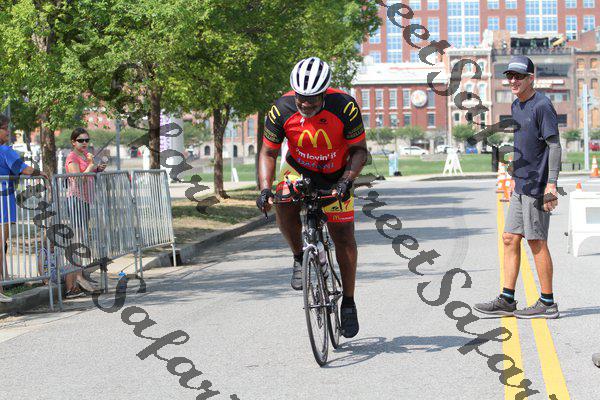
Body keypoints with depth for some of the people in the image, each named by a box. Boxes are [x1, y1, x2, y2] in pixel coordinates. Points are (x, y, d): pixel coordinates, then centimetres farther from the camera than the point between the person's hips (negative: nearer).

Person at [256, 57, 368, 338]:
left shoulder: (345, 107, -26)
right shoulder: (281, 110, -22)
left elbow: (359, 150, -18)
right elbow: (268, 153, -13)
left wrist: (347, 180, -34)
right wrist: (265, 188, -28)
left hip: (335, 177, -1)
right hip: (298, 170, 1)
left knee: (343, 238, -4)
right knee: (283, 205, -31)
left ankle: (348, 302, 12)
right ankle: (300, 258, -4)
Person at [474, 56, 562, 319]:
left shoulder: (542, 106, -13)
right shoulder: (516, 106, 15)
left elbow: (554, 146, -16)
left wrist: (551, 184, -21)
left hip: (537, 188, -9)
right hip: (521, 187, 9)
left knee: (537, 242, -4)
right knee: (510, 239, 7)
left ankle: (548, 304, 4)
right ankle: (507, 300, 11)